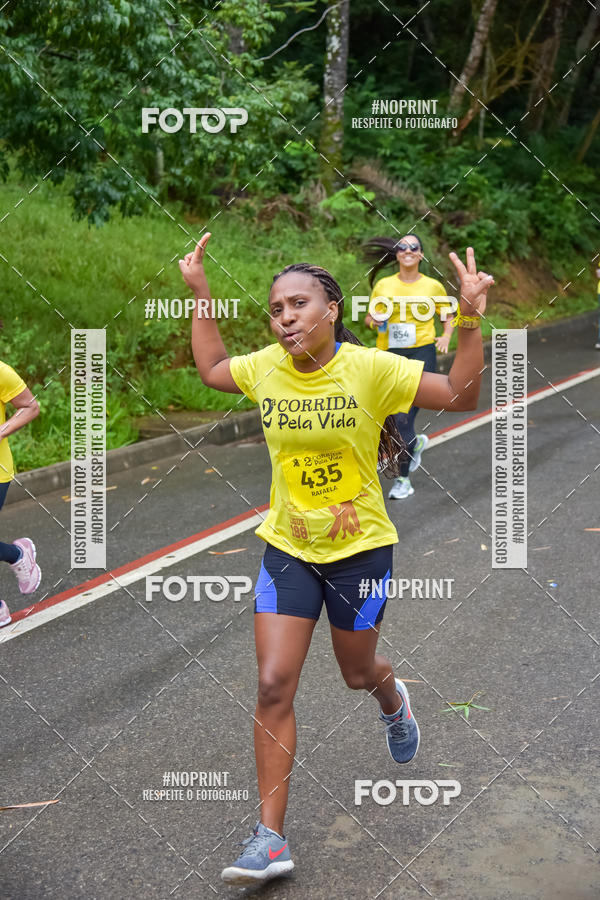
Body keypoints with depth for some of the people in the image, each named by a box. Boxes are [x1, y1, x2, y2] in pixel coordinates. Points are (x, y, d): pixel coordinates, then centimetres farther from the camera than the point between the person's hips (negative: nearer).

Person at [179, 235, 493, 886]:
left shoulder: (370, 368, -16)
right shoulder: (266, 368, -5)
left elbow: (461, 396, -14)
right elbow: (211, 370, 16)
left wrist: (470, 320, -26)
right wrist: (200, 294, 10)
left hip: (360, 548, -2)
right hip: (287, 547, 2)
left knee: (358, 674, 16)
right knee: (273, 686, -6)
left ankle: (392, 700, 58)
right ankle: (270, 838, 1)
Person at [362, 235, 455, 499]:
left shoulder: (433, 286, 4)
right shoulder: (383, 285, 5)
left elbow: (447, 316, 17)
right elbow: (369, 317, 15)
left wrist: (446, 336, -1)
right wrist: (373, 321, -7)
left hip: (421, 354, -3)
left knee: (403, 418, -12)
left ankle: (403, 479, 2)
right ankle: (416, 443, 39)